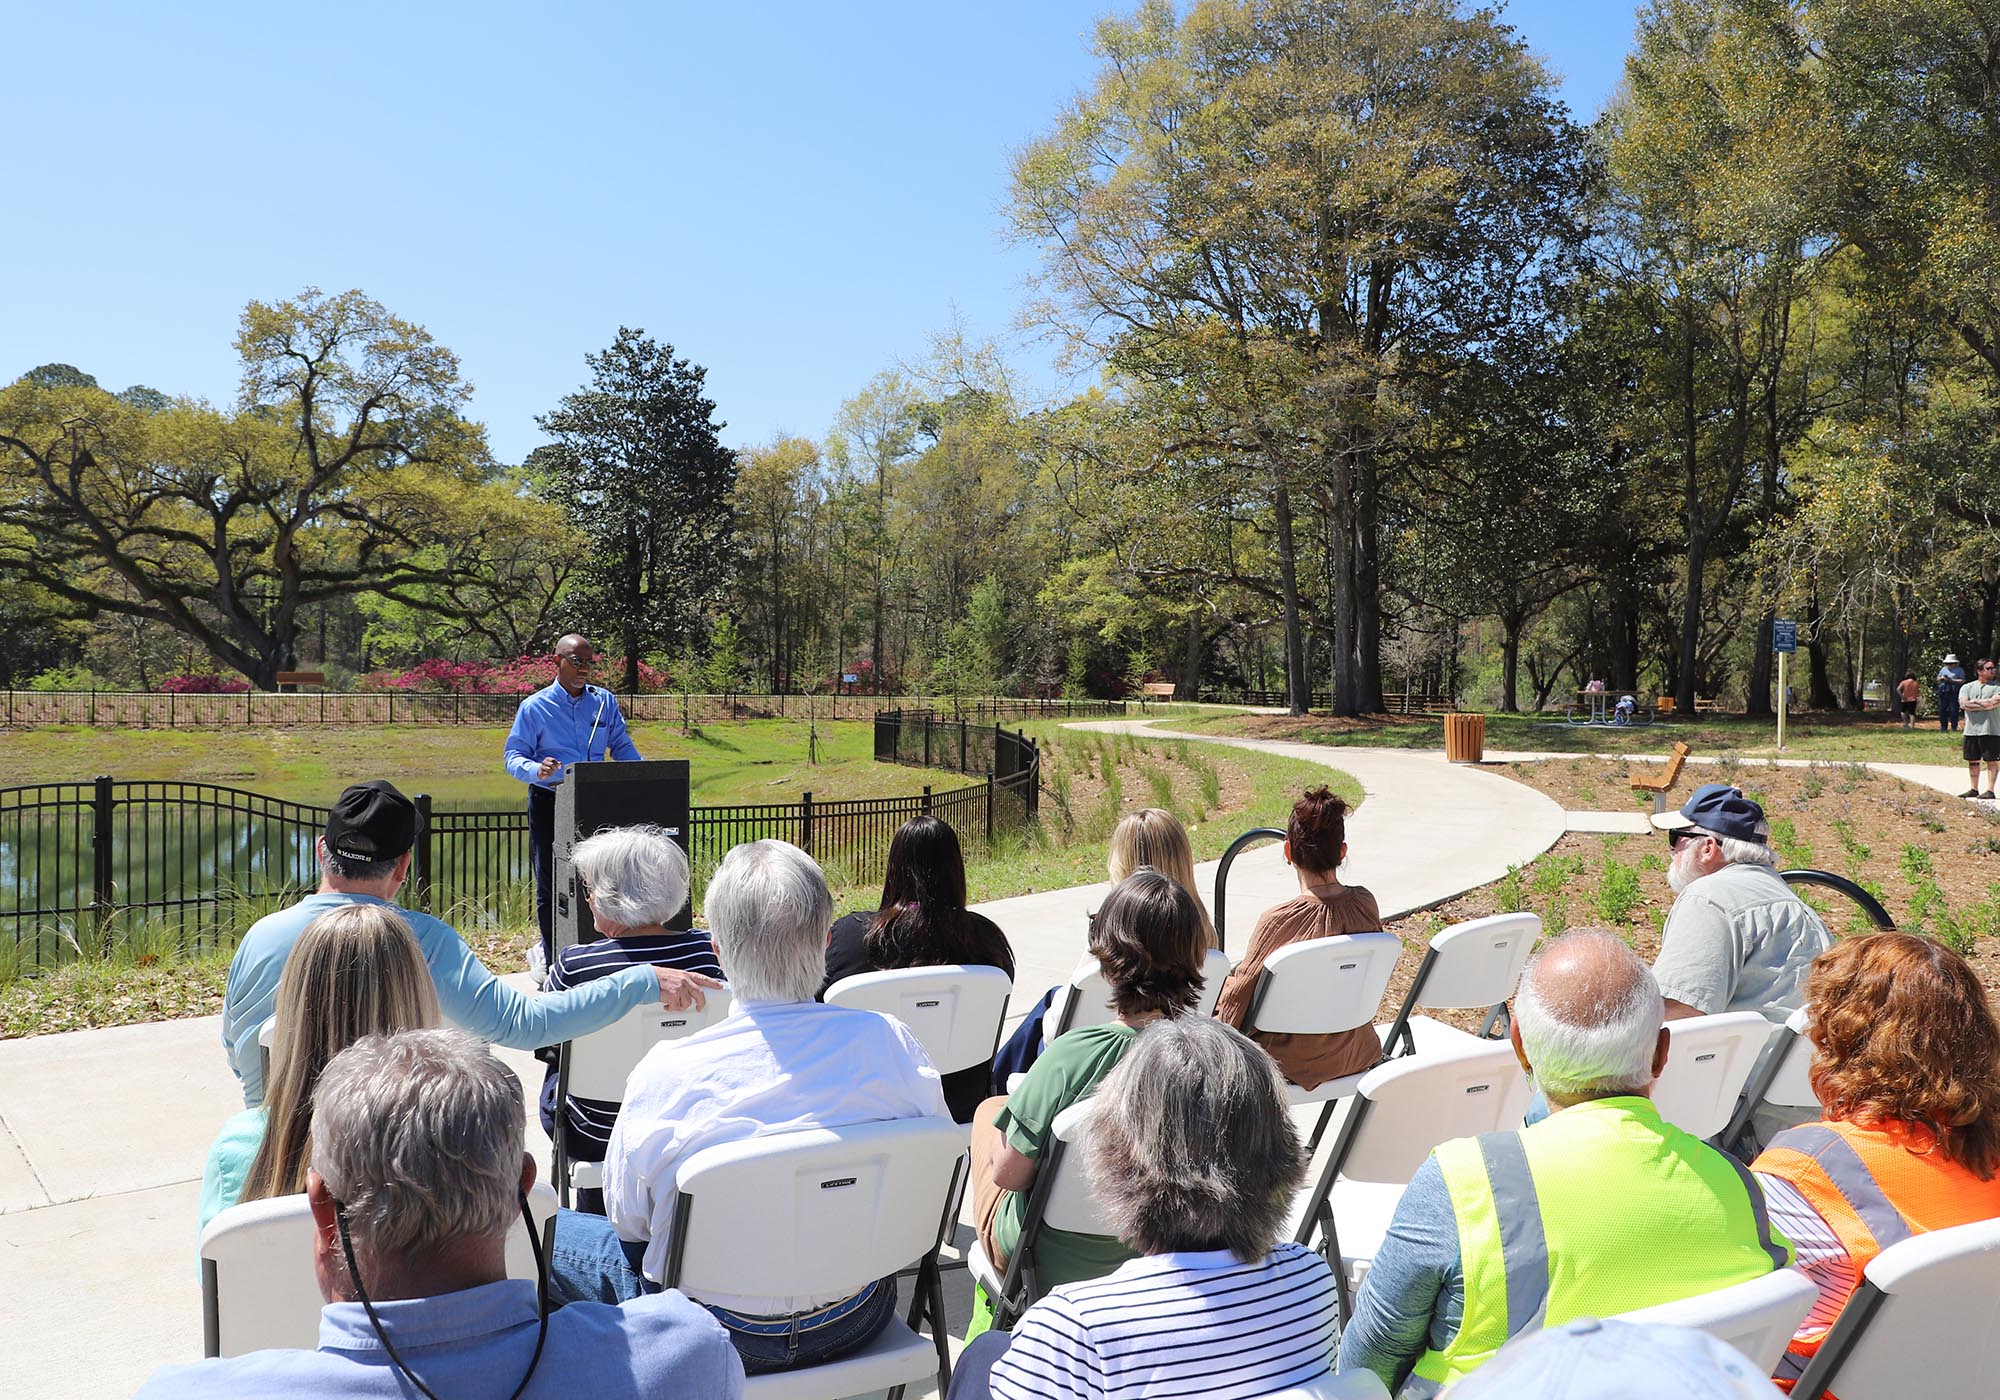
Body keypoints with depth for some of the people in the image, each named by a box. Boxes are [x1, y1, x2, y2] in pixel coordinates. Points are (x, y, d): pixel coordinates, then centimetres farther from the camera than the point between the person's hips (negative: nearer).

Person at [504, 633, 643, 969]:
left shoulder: (605, 701, 8)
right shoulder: (534, 707, -1)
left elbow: (622, 747, 13)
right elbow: (513, 755, -2)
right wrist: (536, 770, -24)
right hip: (549, 805, -2)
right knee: (550, 886, 5)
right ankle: (552, 960, 16)